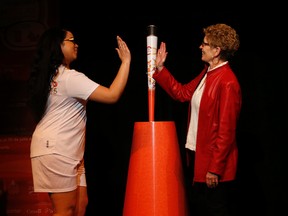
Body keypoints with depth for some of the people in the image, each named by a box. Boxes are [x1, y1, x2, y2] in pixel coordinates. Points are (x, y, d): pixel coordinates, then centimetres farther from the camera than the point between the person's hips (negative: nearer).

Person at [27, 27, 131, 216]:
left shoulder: (52, 76, 14)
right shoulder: (70, 77, -17)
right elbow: (112, 95, -24)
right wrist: (126, 61, -18)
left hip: (66, 150, 10)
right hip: (55, 150, -10)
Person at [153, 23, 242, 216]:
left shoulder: (227, 82, -21)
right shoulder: (207, 73, 7)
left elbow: (226, 131, -22)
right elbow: (182, 93, 18)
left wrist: (215, 169, -20)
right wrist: (160, 68, 14)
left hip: (214, 162, -9)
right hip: (197, 155, 9)